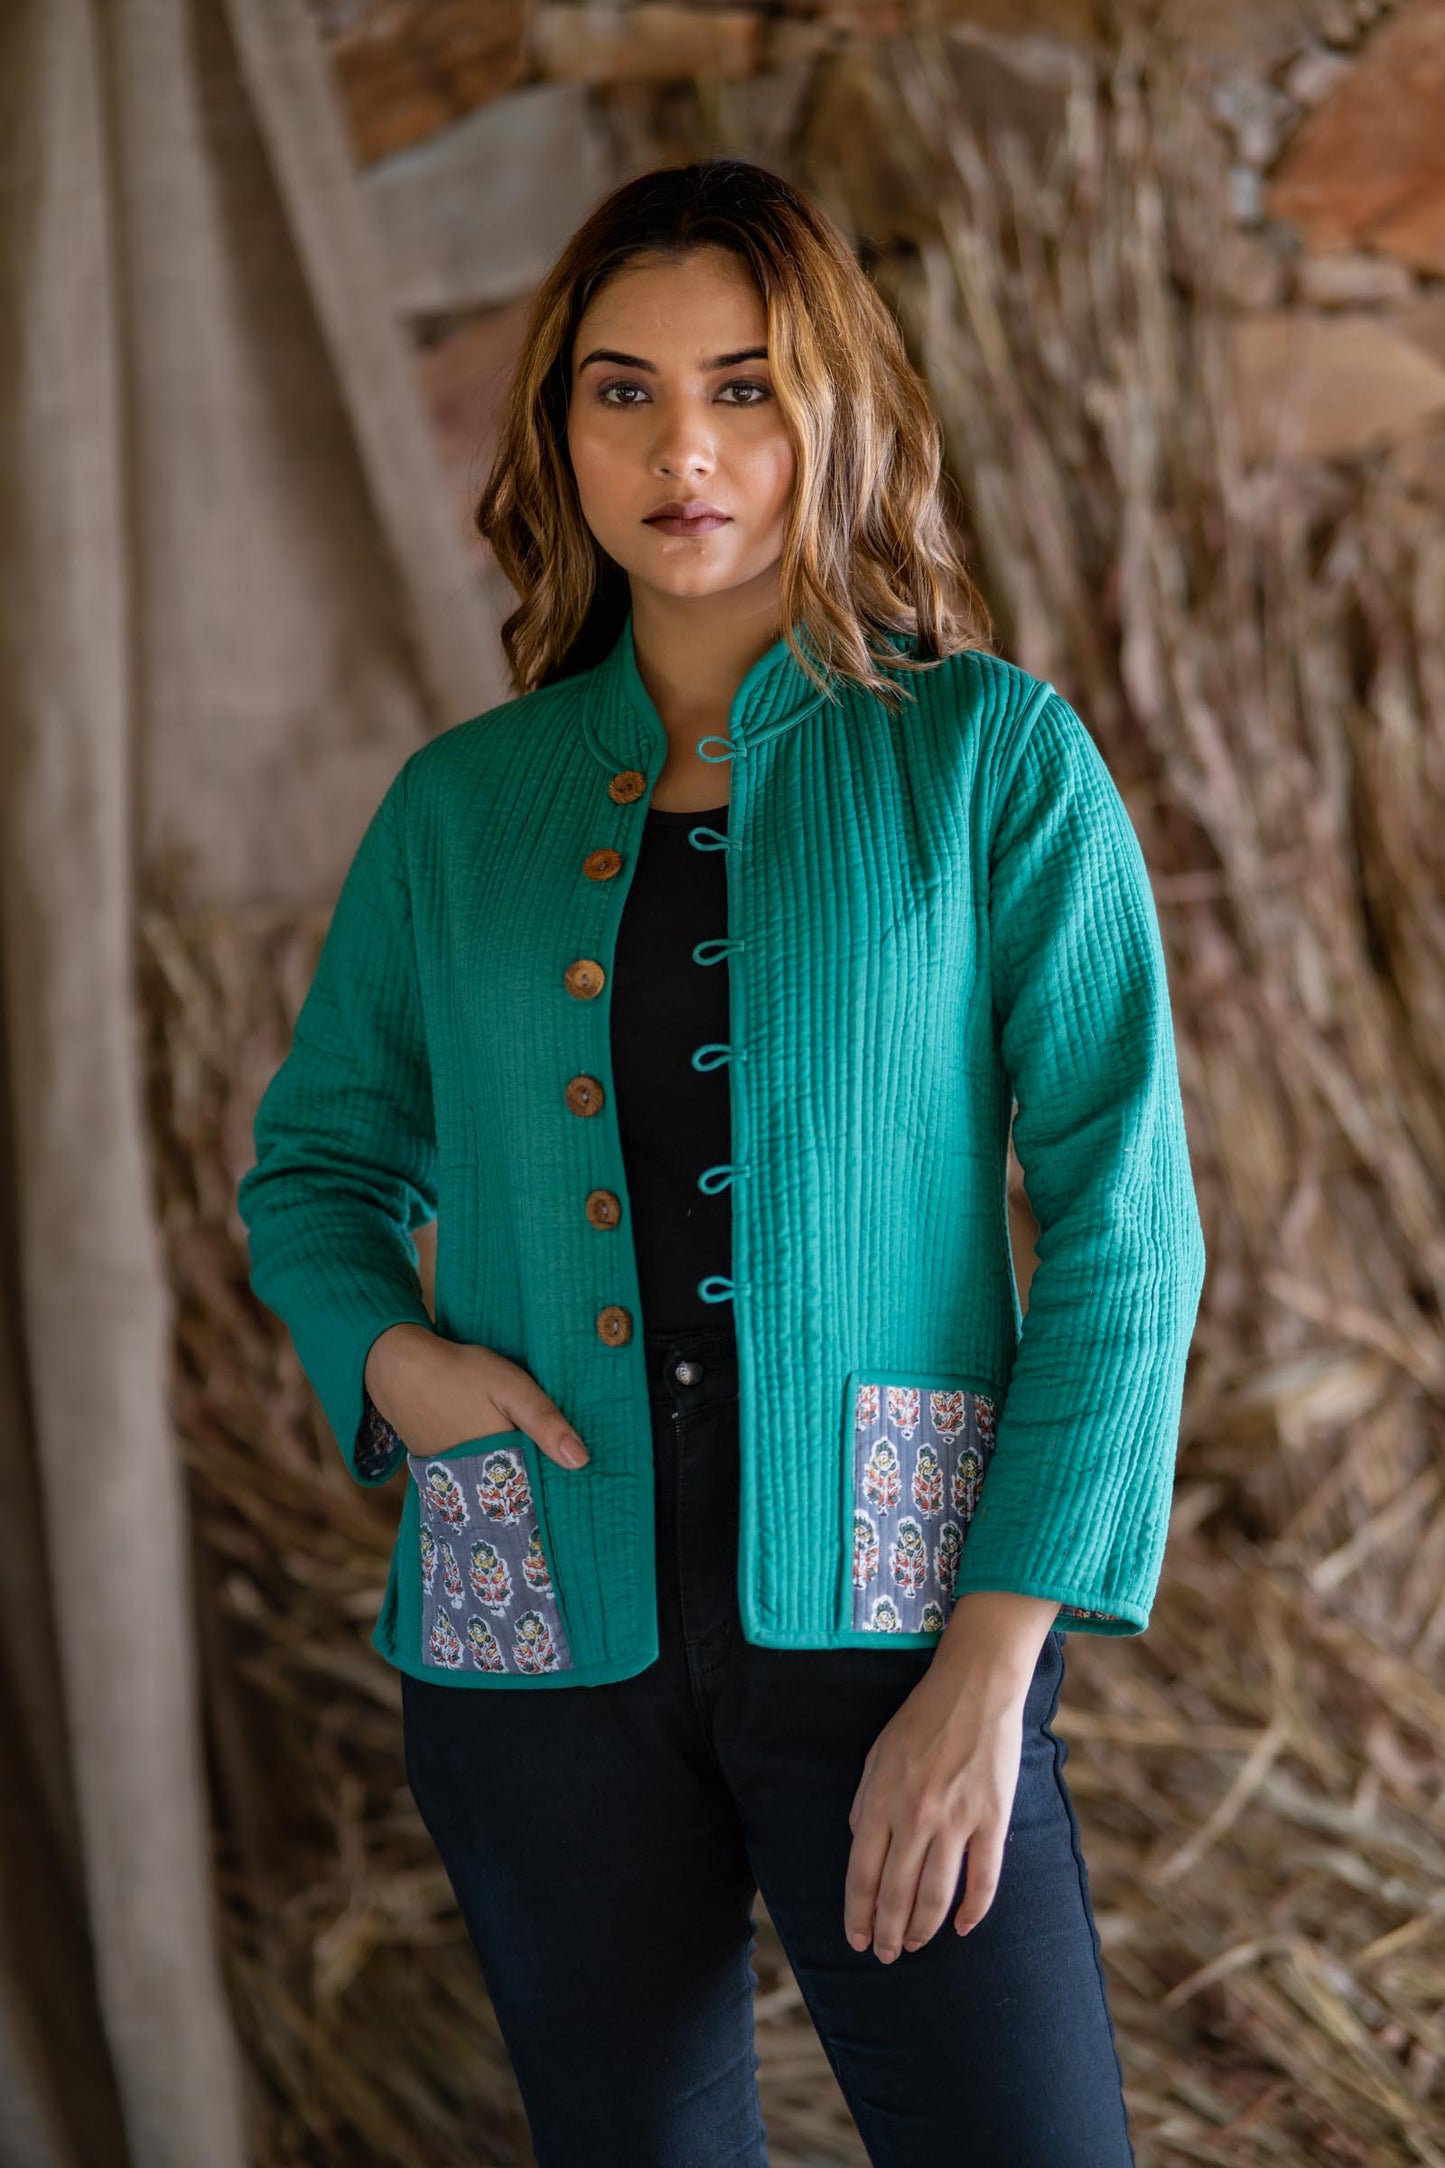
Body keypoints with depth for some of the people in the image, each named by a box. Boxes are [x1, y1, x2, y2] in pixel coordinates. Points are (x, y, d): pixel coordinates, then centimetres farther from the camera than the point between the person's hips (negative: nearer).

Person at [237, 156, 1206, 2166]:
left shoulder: (995, 757, 0)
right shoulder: (463, 804, 9)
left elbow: (1122, 1222, -5)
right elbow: (318, 1161, 19)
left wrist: (991, 1669, -13)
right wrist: (389, 1353, -4)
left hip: (877, 1604, -2)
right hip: (543, 1625, 3)